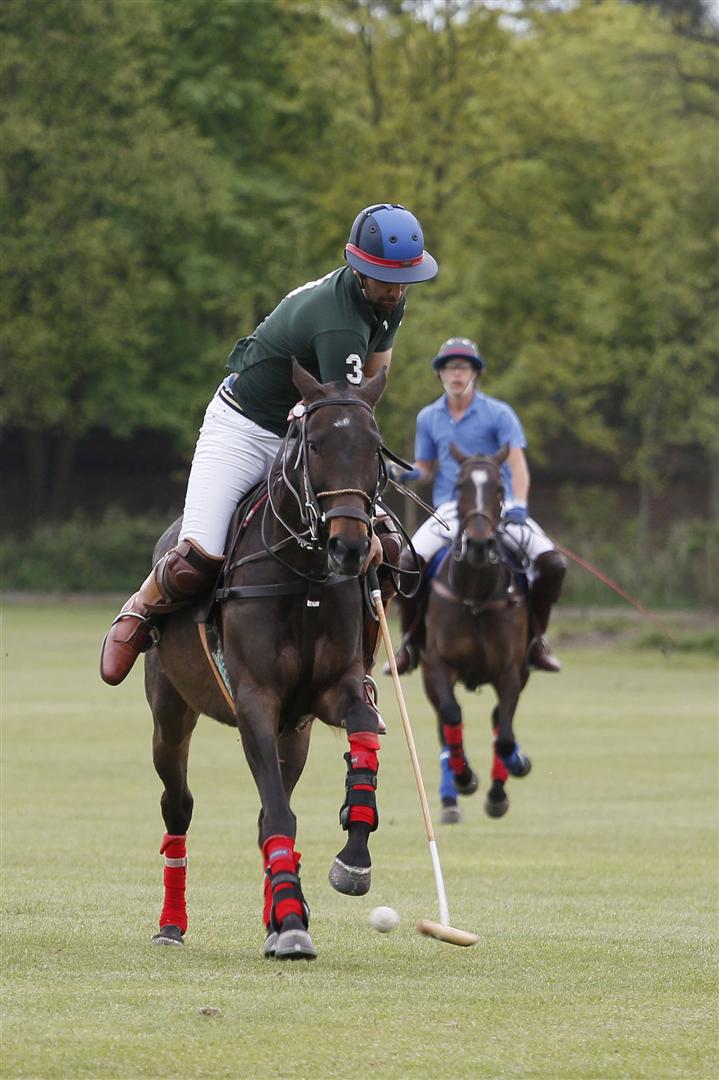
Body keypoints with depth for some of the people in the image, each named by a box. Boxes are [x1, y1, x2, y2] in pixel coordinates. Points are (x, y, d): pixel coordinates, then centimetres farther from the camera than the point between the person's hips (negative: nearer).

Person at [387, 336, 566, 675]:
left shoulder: (498, 414, -1)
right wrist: (411, 473, -8)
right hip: (450, 508, 2)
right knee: (407, 563, -24)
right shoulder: (428, 418, 9)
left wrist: (518, 505, -24)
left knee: (551, 563, -21)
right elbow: (425, 466, 17)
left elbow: (517, 461, -8)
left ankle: (535, 639, -1)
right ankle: (411, 642, -5)